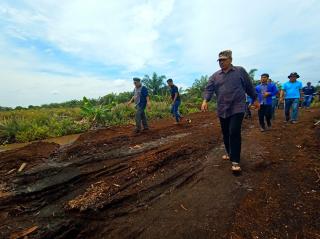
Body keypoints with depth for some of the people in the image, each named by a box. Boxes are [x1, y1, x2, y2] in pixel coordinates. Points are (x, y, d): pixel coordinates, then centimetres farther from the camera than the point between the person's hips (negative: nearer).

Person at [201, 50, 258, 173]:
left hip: (237, 108, -3)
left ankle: (235, 161, -6)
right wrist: (205, 101, -20)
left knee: (234, 133, -14)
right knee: (225, 134, 12)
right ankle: (230, 154, 33)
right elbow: (209, 89, -3)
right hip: (222, 110, 4)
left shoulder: (240, 71, 4)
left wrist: (254, 99, 15)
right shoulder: (215, 76, 9)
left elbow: (249, 86, 10)